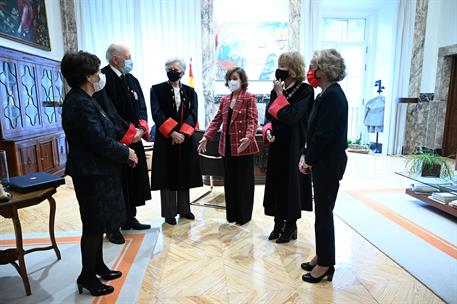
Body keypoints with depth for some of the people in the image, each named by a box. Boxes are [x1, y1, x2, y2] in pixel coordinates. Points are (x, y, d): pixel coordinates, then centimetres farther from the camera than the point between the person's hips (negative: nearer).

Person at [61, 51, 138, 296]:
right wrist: (126, 153, -10)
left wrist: (122, 150, 5)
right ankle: (87, 276, 22)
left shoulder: (81, 100, 11)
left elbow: (101, 135, 14)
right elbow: (100, 141, -24)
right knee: (94, 225, 4)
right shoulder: (81, 103, -21)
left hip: (96, 170, 10)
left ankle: (98, 266, 35)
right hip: (92, 174, -10)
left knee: (98, 223, 19)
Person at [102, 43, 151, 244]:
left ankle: (129, 219, 30)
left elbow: (141, 107, 10)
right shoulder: (103, 78, -11)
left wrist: (141, 128, -8)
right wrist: (128, 133, -17)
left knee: (133, 181, 15)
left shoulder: (132, 80, 13)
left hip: (134, 140, 8)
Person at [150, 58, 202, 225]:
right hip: (165, 139, -2)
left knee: (185, 175, 10)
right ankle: (169, 212, 15)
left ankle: (184, 209, 26)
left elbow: (193, 114, -2)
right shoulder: (157, 89, 2)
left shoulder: (190, 91, 9)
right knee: (167, 175, 2)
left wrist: (183, 133, -18)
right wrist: (172, 133, -20)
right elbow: (157, 113, -9)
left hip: (186, 140, 3)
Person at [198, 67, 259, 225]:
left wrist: (248, 137, -31)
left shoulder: (249, 98, -4)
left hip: (244, 146, -6)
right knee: (229, 181, 12)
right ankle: (232, 213, 26)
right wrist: (206, 137, 0)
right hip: (227, 146, 6)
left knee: (244, 181, 4)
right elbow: (217, 120, 11)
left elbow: (252, 120, -14)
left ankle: (244, 215, 18)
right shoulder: (224, 100, 14)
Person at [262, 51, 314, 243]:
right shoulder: (276, 90, 8)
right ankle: (279, 223, 26)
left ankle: (291, 226, 21)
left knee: (292, 183, 3)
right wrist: (268, 130, -12)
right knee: (276, 184, 10)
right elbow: (269, 116, 7)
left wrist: (280, 95, -13)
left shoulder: (305, 90, -10)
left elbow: (291, 116, -20)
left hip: (294, 146, -6)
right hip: (277, 145, 6)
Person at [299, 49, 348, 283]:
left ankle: (325, 264, 19)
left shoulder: (333, 95, -17)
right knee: (322, 211, 17)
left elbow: (325, 134, -22)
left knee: (324, 213, 2)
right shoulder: (326, 94, 12)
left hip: (329, 164, -9)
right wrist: (305, 155, 5)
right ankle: (322, 257, 32)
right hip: (322, 162, 9)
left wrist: (309, 160, -11)